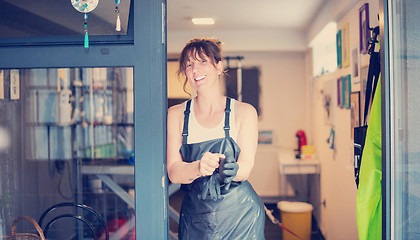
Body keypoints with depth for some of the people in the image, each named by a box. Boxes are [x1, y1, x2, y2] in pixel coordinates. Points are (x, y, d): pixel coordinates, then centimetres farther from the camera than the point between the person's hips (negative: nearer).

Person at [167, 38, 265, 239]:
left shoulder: (244, 112, -2)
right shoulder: (176, 115, 0)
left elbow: (246, 167, -10)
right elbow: (173, 172, -9)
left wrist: (230, 170, -34)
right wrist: (199, 168, -31)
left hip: (240, 217, -1)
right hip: (194, 220, 1)